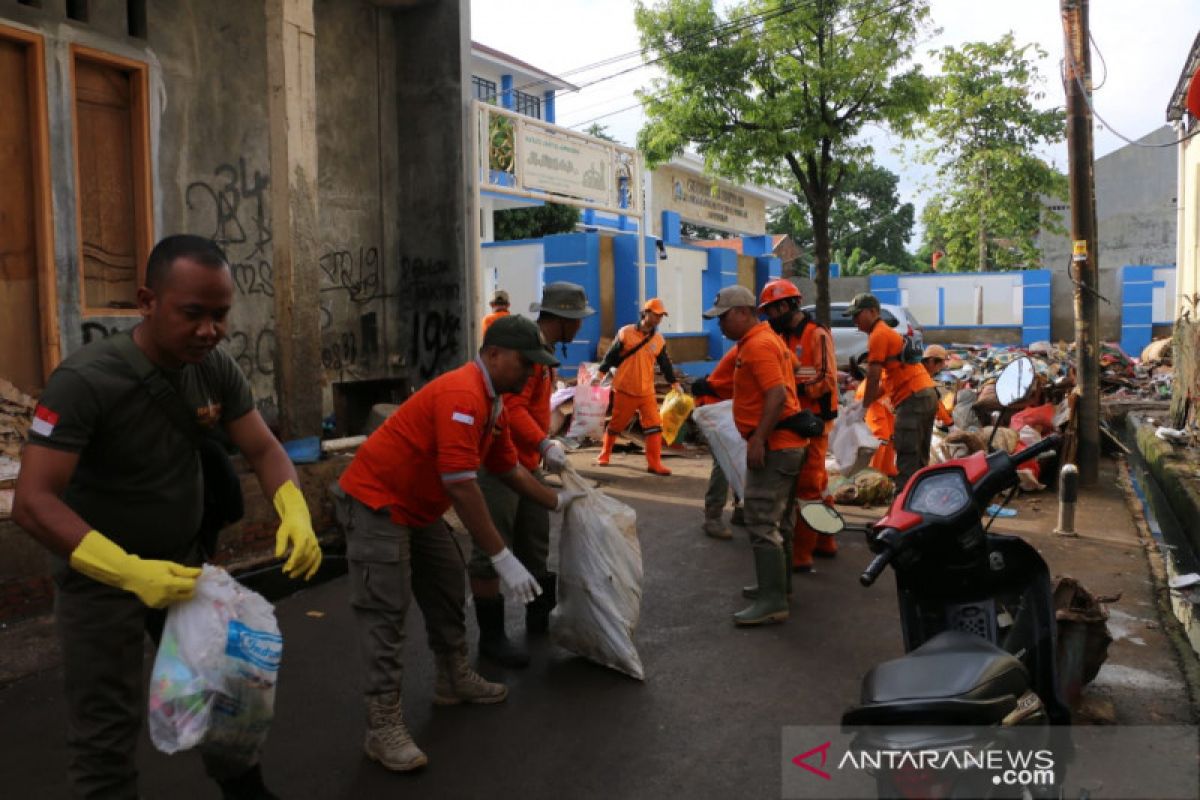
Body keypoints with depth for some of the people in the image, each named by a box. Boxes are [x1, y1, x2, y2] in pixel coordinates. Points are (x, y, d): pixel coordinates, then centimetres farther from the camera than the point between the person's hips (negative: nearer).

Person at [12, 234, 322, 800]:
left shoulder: (216, 369, -10)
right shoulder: (85, 380, -26)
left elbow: (264, 450, -8)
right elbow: (33, 502, -30)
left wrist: (294, 511, -30)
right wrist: (131, 572, -42)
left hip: (183, 563, 5)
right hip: (100, 578, -5)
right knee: (107, 729, 4)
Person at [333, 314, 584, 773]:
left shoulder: (493, 403, 6)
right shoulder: (463, 396, -27)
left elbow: (508, 468, 18)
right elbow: (461, 486, -31)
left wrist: (557, 501, 20)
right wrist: (503, 559, -28)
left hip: (417, 506, 10)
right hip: (375, 502, -10)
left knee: (447, 586, 16)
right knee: (387, 610, -9)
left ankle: (454, 679, 32)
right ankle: (383, 725, -2)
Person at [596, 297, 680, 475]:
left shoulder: (659, 340, 4)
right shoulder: (626, 333, -7)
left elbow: (665, 364, 13)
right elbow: (611, 356, -1)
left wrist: (674, 383, 11)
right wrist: (600, 373, -1)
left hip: (646, 392, 3)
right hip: (624, 390, -3)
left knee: (654, 426, -6)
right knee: (616, 424, 9)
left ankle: (654, 464, -3)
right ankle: (604, 455, 29)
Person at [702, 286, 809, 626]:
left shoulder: (758, 345, -15)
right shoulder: (766, 340, 18)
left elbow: (778, 394, -24)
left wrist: (758, 439, -25)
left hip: (773, 446, -11)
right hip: (787, 443, 11)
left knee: (762, 524, -9)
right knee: (776, 521, 18)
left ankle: (773, 601, -7)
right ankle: (777, 583, 28)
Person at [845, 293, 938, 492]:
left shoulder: (878, 335, -6)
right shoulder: (889, 332, 23)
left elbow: (873, 377, -10)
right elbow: (889, 379, 22)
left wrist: (863, 408, -1)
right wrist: (865, 403, 18)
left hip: (913, 396, -10)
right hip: (927, 393, 10)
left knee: (907, 456, -9)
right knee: (919, 456, 14)